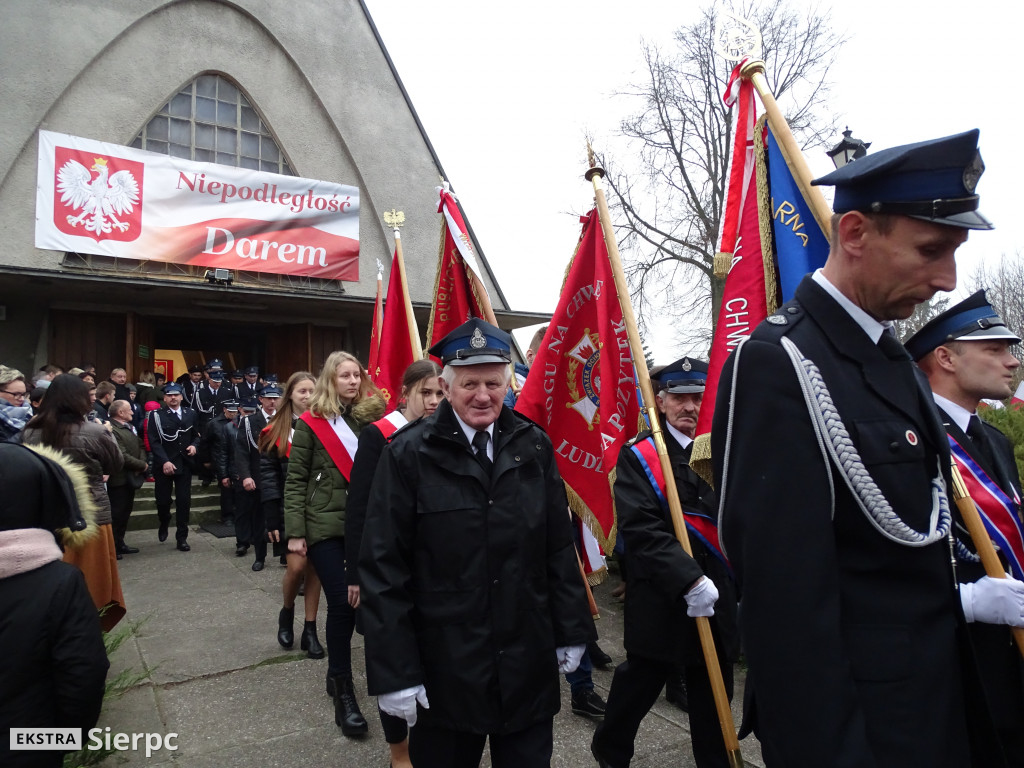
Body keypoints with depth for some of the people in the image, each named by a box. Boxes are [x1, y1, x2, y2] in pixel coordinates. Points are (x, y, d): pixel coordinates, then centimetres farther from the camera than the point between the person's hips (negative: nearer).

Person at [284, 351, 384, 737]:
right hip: (324, 524, -3)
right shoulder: (311, 423, -2)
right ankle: (343, 692, 9)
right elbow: (295, 480, -2)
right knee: (342, 603, -6)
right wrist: (295, 532, -6)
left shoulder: (368, 417, 6)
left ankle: (337, 672, 29)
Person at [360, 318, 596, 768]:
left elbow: (559, 548, 6)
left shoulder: (534, 447, 1)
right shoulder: (409, 454, -10)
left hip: (530, 665, 3)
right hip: (444, 669, -2)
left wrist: (572, 631, 8)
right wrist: (393, 672, -10)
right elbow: (382, 568, -10)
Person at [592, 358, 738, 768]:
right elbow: (640, 529, -19)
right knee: (640, 684, 15)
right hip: (661, 602, -3)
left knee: (714, 694, 17)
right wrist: (688, 579, -25)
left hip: (717, 598, 4)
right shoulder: (638, 456, -9)